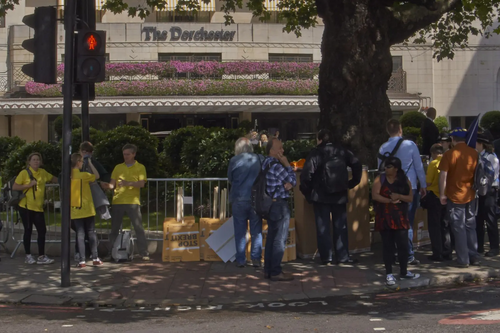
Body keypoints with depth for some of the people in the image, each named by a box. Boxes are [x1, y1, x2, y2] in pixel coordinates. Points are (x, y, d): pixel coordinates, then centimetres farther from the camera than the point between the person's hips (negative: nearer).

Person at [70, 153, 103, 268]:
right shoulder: (83, 175, -10)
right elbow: (97, 176, 2)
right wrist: (90, 163, 8)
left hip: (75, 211, 3)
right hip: (87, 210, -3)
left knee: (80, 234, 5)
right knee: (91, 233, 7)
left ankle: (82, 260, 0)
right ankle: (95, 258, 9)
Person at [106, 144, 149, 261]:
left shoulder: (140, 167, 7)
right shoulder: (118, 167, 16)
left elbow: (141, 184, -6)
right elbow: (112, 183, 13)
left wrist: (128, 183, -22)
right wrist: (109, 186, -11)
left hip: (133, 202, -3)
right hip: (117, 201, 3)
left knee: (138, 227, -8)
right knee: (114, 228, 6)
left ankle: (144, 253, -7)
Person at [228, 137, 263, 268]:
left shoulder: (234, 160, -6)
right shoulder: (259, 159, -2)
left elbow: (230, 178, 4)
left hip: (239, 200, -1)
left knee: (240, 232, 7)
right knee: (257, 231, 8)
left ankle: (241, 259, 8)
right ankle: (256, 258, 7)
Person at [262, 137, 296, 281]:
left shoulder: (266, 163, 11)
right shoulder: (276, 165, -20)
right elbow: (292, 180, -10)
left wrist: (289, 184, -10)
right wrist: (287, 164, -4)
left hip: (270, 205, 10)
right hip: (280, 205, -10)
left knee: (271, 237, 14)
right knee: (280, 239, -4)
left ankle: (268, 269, 20)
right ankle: (276, 272, -1)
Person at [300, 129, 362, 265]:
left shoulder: (315, 153, -9)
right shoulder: (341, 151, 2)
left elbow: (306, 175, -16)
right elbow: (357, 165, 1)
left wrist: (307, 192, -3)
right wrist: (352, 183, 9)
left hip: (321, 196, -3)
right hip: (340, 196, 3)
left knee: (323, 227, 5)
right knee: (340, 226, 10)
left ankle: (326, 257, 5)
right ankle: (342, 256, 9)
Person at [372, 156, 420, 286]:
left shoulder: (404, 181, 5)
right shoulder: (380, 179, 1)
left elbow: (410, 198, 0)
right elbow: (375, 195, -10)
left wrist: (399, 196, -17)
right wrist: (390, 200, -16)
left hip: (400, 218, 1)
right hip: (384, 218, -1)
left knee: (403, 245, 0)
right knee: (388, 246, 3)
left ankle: (404, 272, 16)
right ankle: (389, 274, 8)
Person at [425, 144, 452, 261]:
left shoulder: (433, 164, -13)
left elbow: (428, 182, -14)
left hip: (435, 197, -5)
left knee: (434, 226, 2)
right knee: (445, 225, 14)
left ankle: (438, 254, 1)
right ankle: (447, 253, 16)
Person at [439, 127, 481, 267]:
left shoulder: (449, 154, -12)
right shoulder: (474, 153, 2)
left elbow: (443, 176, -14)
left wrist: (442, 194, -6)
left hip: (455, 196, -4)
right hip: (470, 195, 4)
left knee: (459, 228, 1)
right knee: (470, 227, 14)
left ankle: (463, 260, 3)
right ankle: (474, 257, 17)